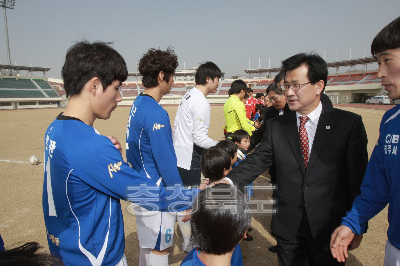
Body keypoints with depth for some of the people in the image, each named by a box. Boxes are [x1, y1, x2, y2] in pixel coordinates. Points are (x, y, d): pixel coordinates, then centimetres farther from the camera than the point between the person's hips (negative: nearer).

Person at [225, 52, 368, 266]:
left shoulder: (349, 123, -7)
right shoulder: (276, 126, 0)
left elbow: (358, 178, -5)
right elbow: (257, 161, -7)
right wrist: (228, 181, -25)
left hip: (330, 228, -1)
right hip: (288, 227, 2)